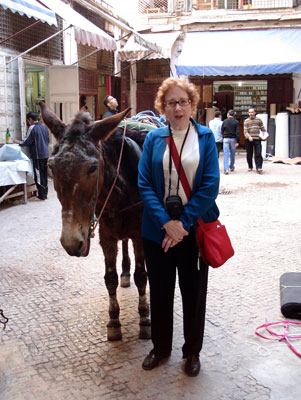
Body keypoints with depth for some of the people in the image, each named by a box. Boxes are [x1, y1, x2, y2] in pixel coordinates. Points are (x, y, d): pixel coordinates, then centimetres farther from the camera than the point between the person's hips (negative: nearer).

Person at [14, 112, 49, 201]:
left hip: (38, 156, -7)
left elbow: (26, 142, -11)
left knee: (39, 175, -2)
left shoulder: (32, 128, -13)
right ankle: (45, 193, 20)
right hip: (45, 154, 7)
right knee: (44, 175, 13)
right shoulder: (44, 127, 10)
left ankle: (41, 196, 1)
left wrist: (18, 142, 6)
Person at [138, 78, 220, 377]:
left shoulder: (205, 137, -2)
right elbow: (144, 185, -7)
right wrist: (166, 222, -18)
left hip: (194, 228, -1)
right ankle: (160, 347, 37)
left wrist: (183, 222, -17)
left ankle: (192, 351, 34)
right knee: (159, 291, 15)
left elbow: (210, 185, -10)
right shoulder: (153, 138, 1)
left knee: (194, 292, 12)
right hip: (157, 229, 1)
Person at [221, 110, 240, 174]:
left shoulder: (225, 121, 1)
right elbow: (237, 132, -7)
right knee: (232, 154, 15)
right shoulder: (236, 122, -2)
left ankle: (226, 169, -12)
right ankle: (231, 167, 27)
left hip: (226, 139, 0)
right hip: (233, 139, 0)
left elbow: (222, 131, 5)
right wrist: (237, 141, -7)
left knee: (226, 154, -3)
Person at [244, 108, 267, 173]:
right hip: (249, 140, 1)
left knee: (258, 154, -9)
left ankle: (259, 167, -11)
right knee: (249, 154, 7)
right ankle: (250, 167, 22)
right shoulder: (246, 121, 7)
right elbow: (245, 131, -2)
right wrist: (249, 137, -19)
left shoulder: (259, 120, 10)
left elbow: (263, 129, 15)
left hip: (257, 139, -1)